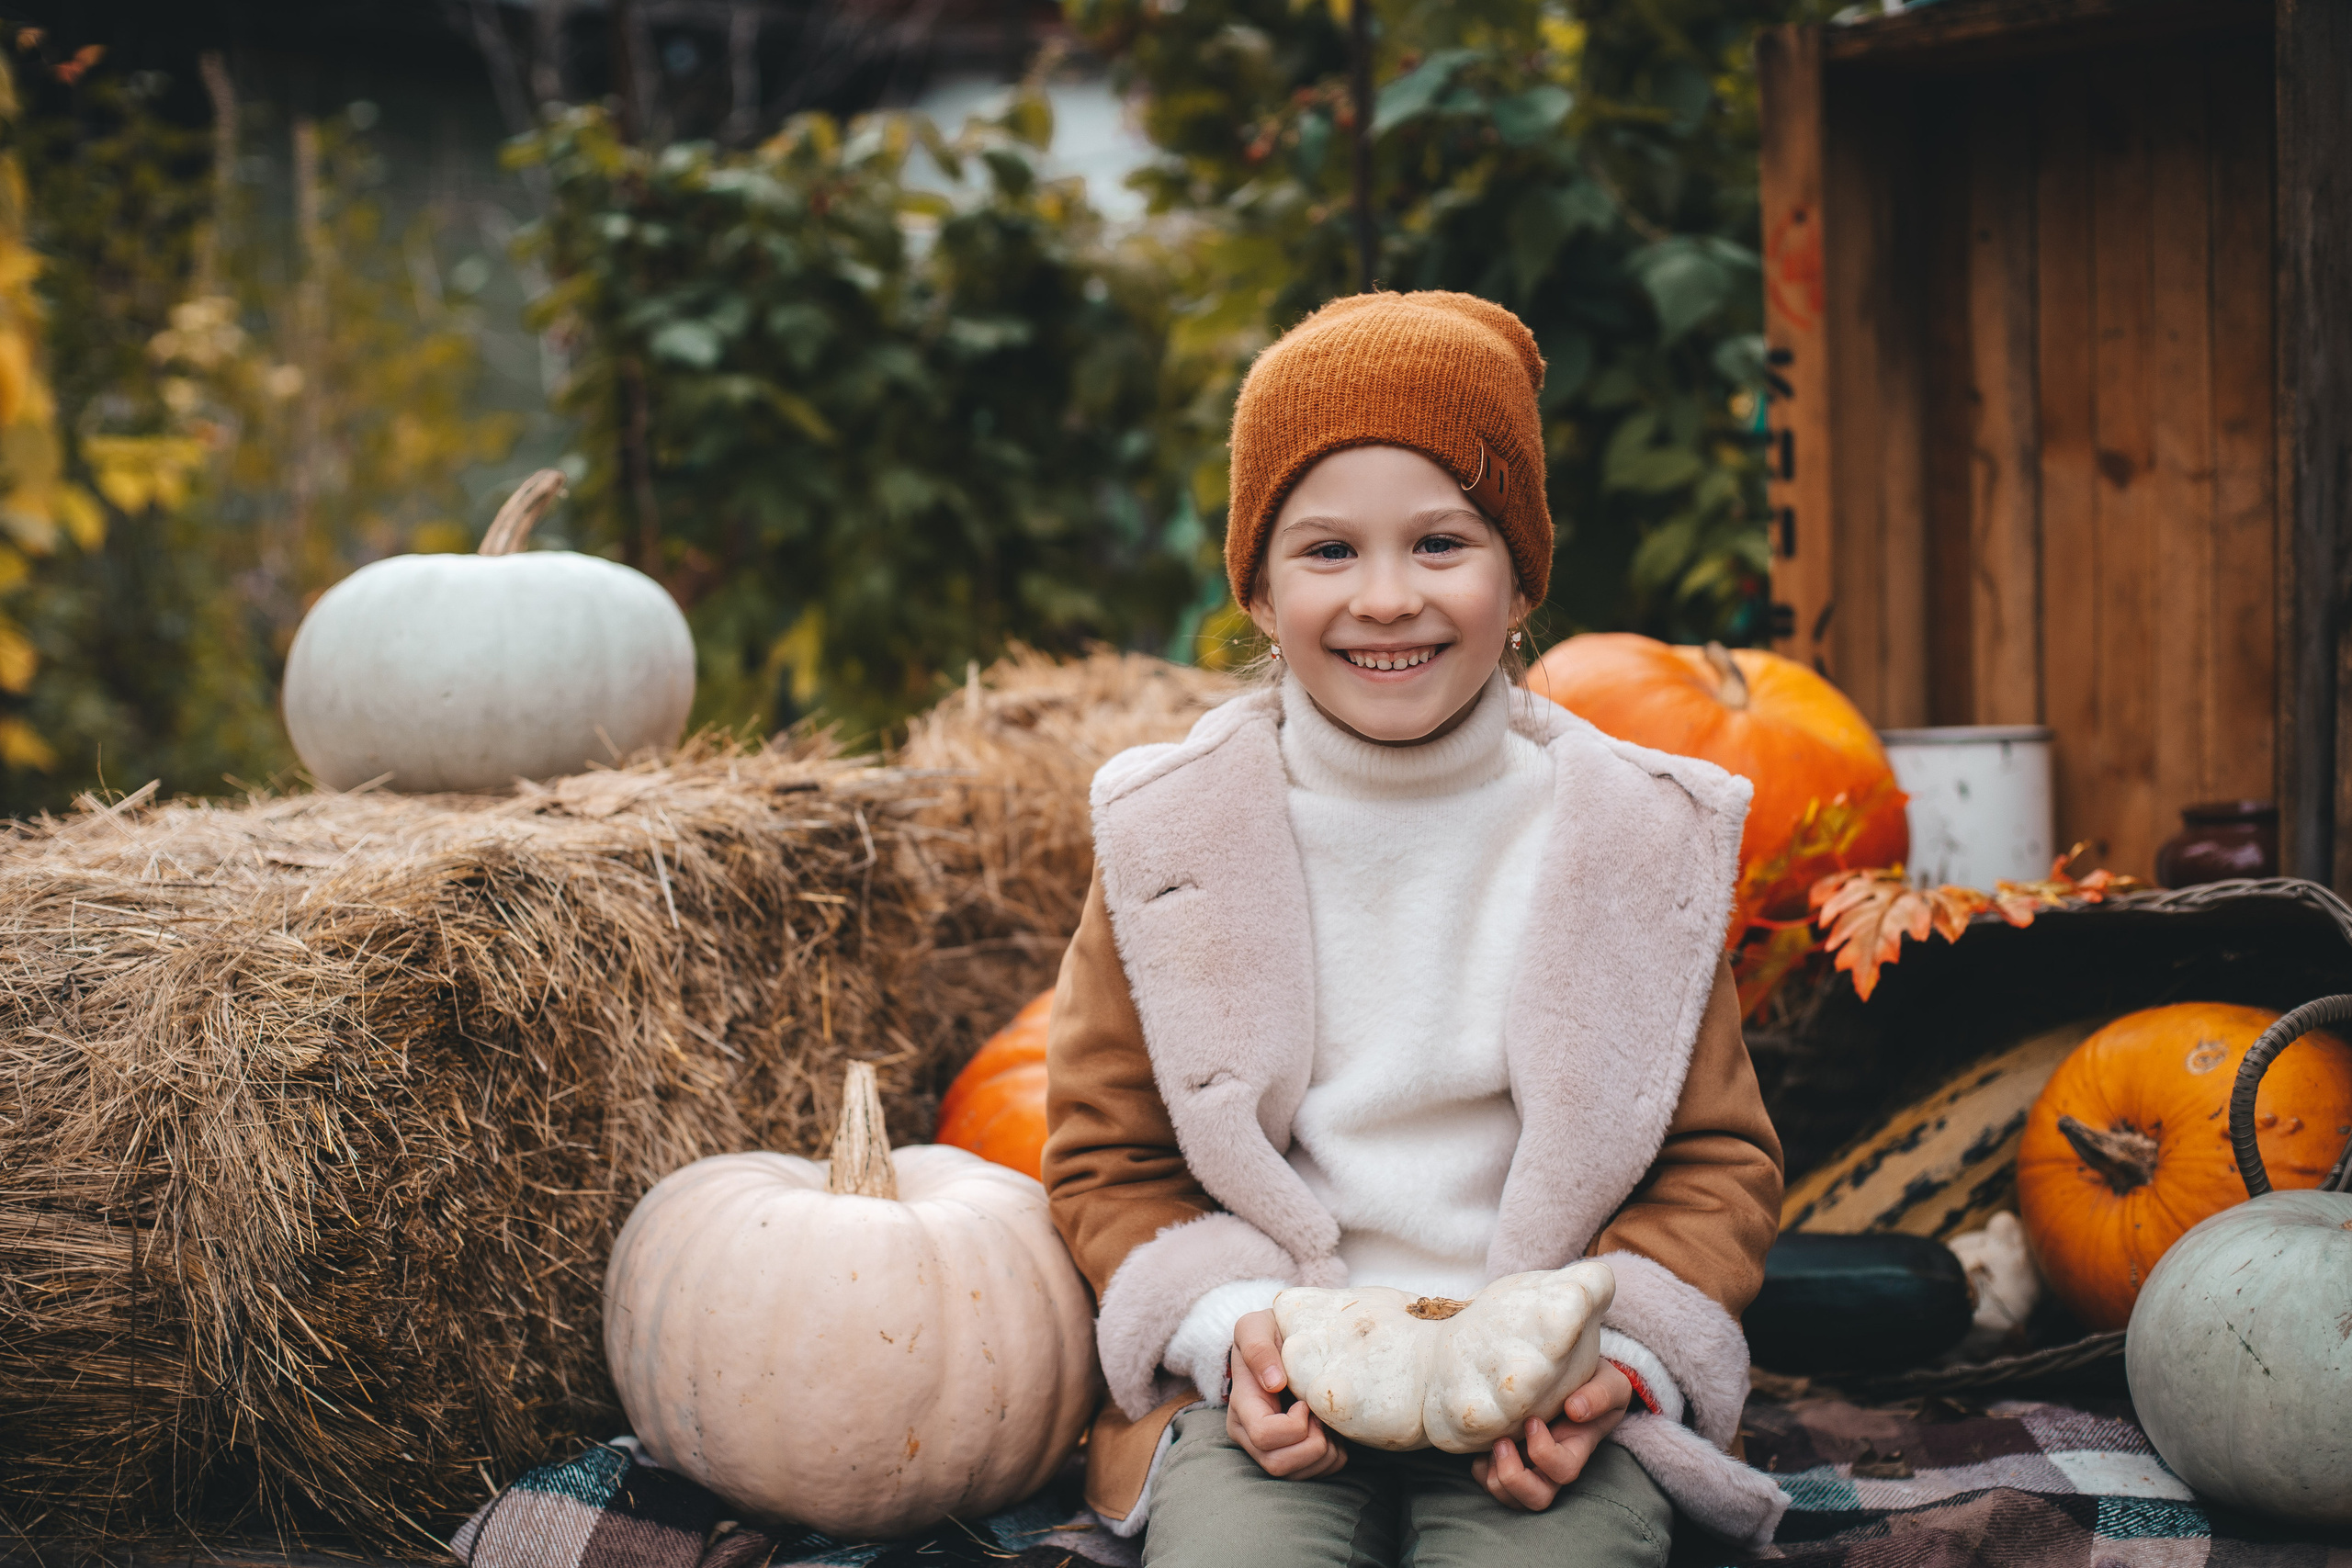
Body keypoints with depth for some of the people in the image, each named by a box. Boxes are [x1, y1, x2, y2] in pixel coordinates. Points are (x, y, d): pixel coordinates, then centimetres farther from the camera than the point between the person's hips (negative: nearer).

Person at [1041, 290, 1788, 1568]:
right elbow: (1108, 1152, 10)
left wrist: (1617, 1357, -8)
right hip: (1266, 1396, 0)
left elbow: (1717, 1159, 11)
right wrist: (1231, 1329, -10)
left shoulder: (1642, 837, 4)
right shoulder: (1170, 837, 4)